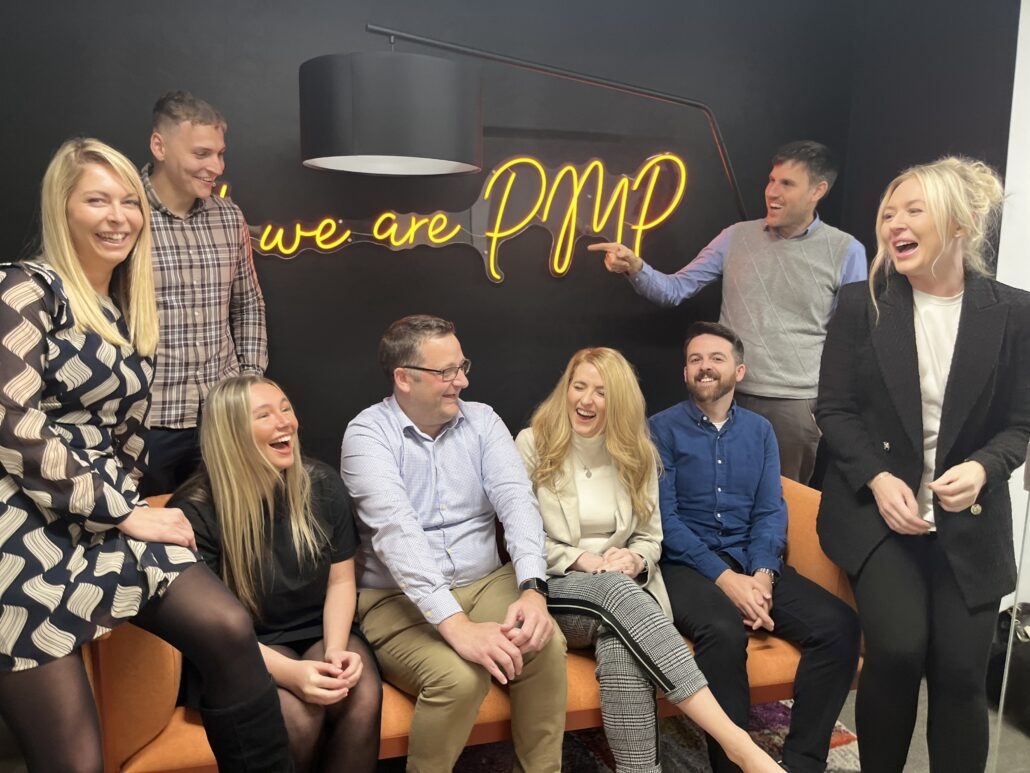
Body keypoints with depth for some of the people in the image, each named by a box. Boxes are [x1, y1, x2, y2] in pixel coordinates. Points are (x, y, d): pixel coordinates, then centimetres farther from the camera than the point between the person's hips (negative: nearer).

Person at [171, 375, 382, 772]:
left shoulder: (322, 485, -2)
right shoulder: (195, 510, -14)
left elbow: (341, 580, 3)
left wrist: (336, 649, -15)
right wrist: (287, 671, -27)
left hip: (319, 632, 3)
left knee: (363, 698, -27)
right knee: (299, 713, -30)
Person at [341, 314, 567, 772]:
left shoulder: (482, 420, 4)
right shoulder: (368, 433, -10)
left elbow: (516, 500, -9)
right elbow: (396, 530, -24)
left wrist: (533, 589, -26)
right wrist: (457, 625, -34)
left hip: (486, 583, 4)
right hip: (398, 599, -3)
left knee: (546, 645, -24)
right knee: (459, 676, -30)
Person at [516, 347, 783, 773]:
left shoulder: (638, 453, 10)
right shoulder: (533, 443, 0)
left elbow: (650, 537, 11)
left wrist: (634, 560, -14)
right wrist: (582, 561, -16)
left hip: (623, 588, 3)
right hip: (554, 591, -3)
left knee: (622, 649, -36)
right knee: (616, 588, -37)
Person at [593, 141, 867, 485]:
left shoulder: (846, 252, -2)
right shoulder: (736, 237, 4)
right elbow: (675, 289, 3)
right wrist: (635, 268, -16)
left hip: (797, 405, -2)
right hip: (730, 397, 3)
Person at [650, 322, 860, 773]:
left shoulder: (759, 430, 15)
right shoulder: (663, 428, 2)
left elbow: (771, 511, 7)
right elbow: (664, 517, -7)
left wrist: (762, 574, -13)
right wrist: (725, 578, -18)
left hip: (753, 562, 4)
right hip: (687, 565, -4)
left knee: (839, 624, -19)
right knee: (725, 631, -35)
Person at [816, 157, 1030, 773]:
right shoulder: (862, 305, -2)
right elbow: (835, 410, -2)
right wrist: (878, 480, -16)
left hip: (969, 522, 2)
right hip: (877, 510, -1)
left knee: (960, 672, -1)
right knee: (898, 649, -16)